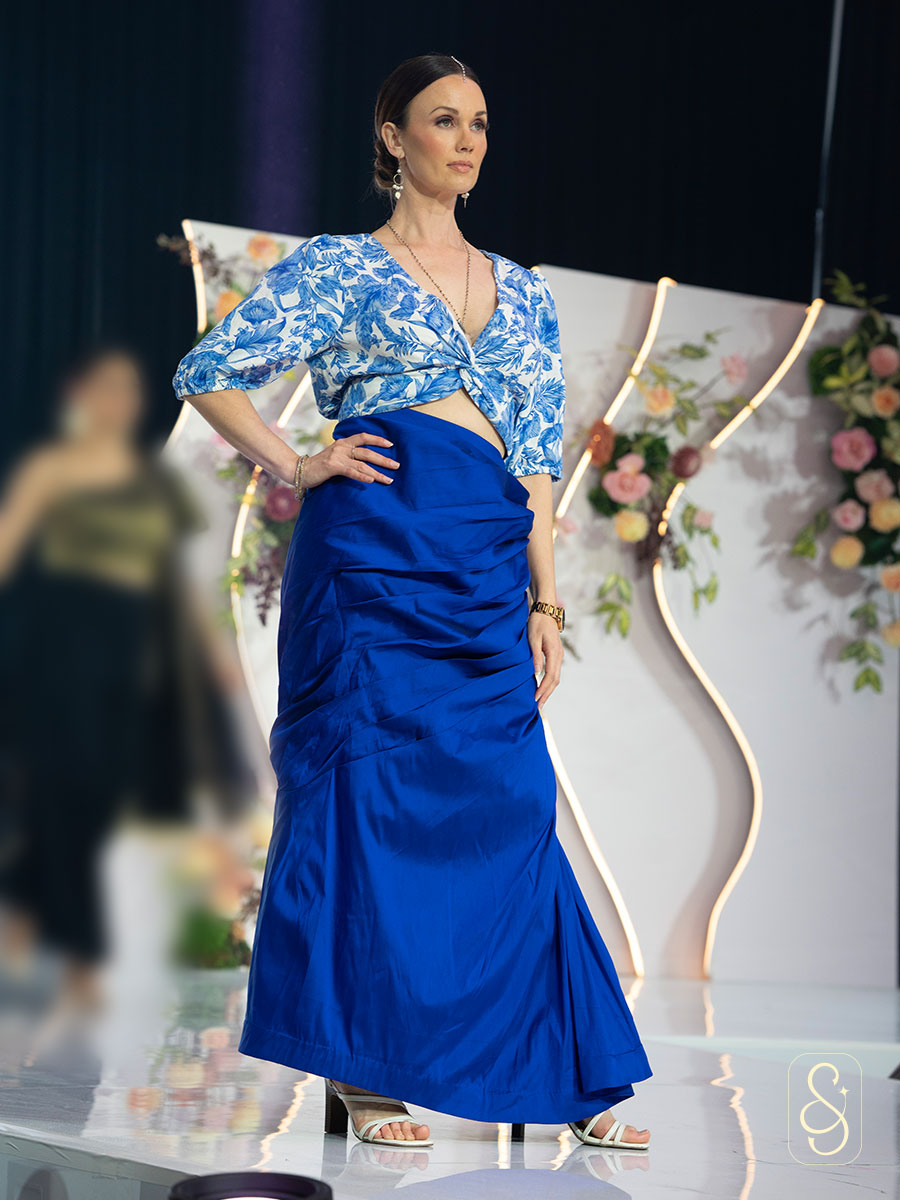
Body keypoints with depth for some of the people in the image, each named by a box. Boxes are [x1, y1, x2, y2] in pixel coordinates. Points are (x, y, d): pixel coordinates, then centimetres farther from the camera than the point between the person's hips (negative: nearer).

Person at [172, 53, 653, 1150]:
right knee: (368, 787, -5)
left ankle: (568, 1083, 9)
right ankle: (363, 1078, 1)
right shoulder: (342, 266, 6)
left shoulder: (522, 292, 20)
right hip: (376, 538, -4)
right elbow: (208, 374, 5)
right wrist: (297, 468, -5)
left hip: (487, 564, 4)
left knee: (505, 805, 4)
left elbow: (539, 456, 18)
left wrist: (545, 598, 11)